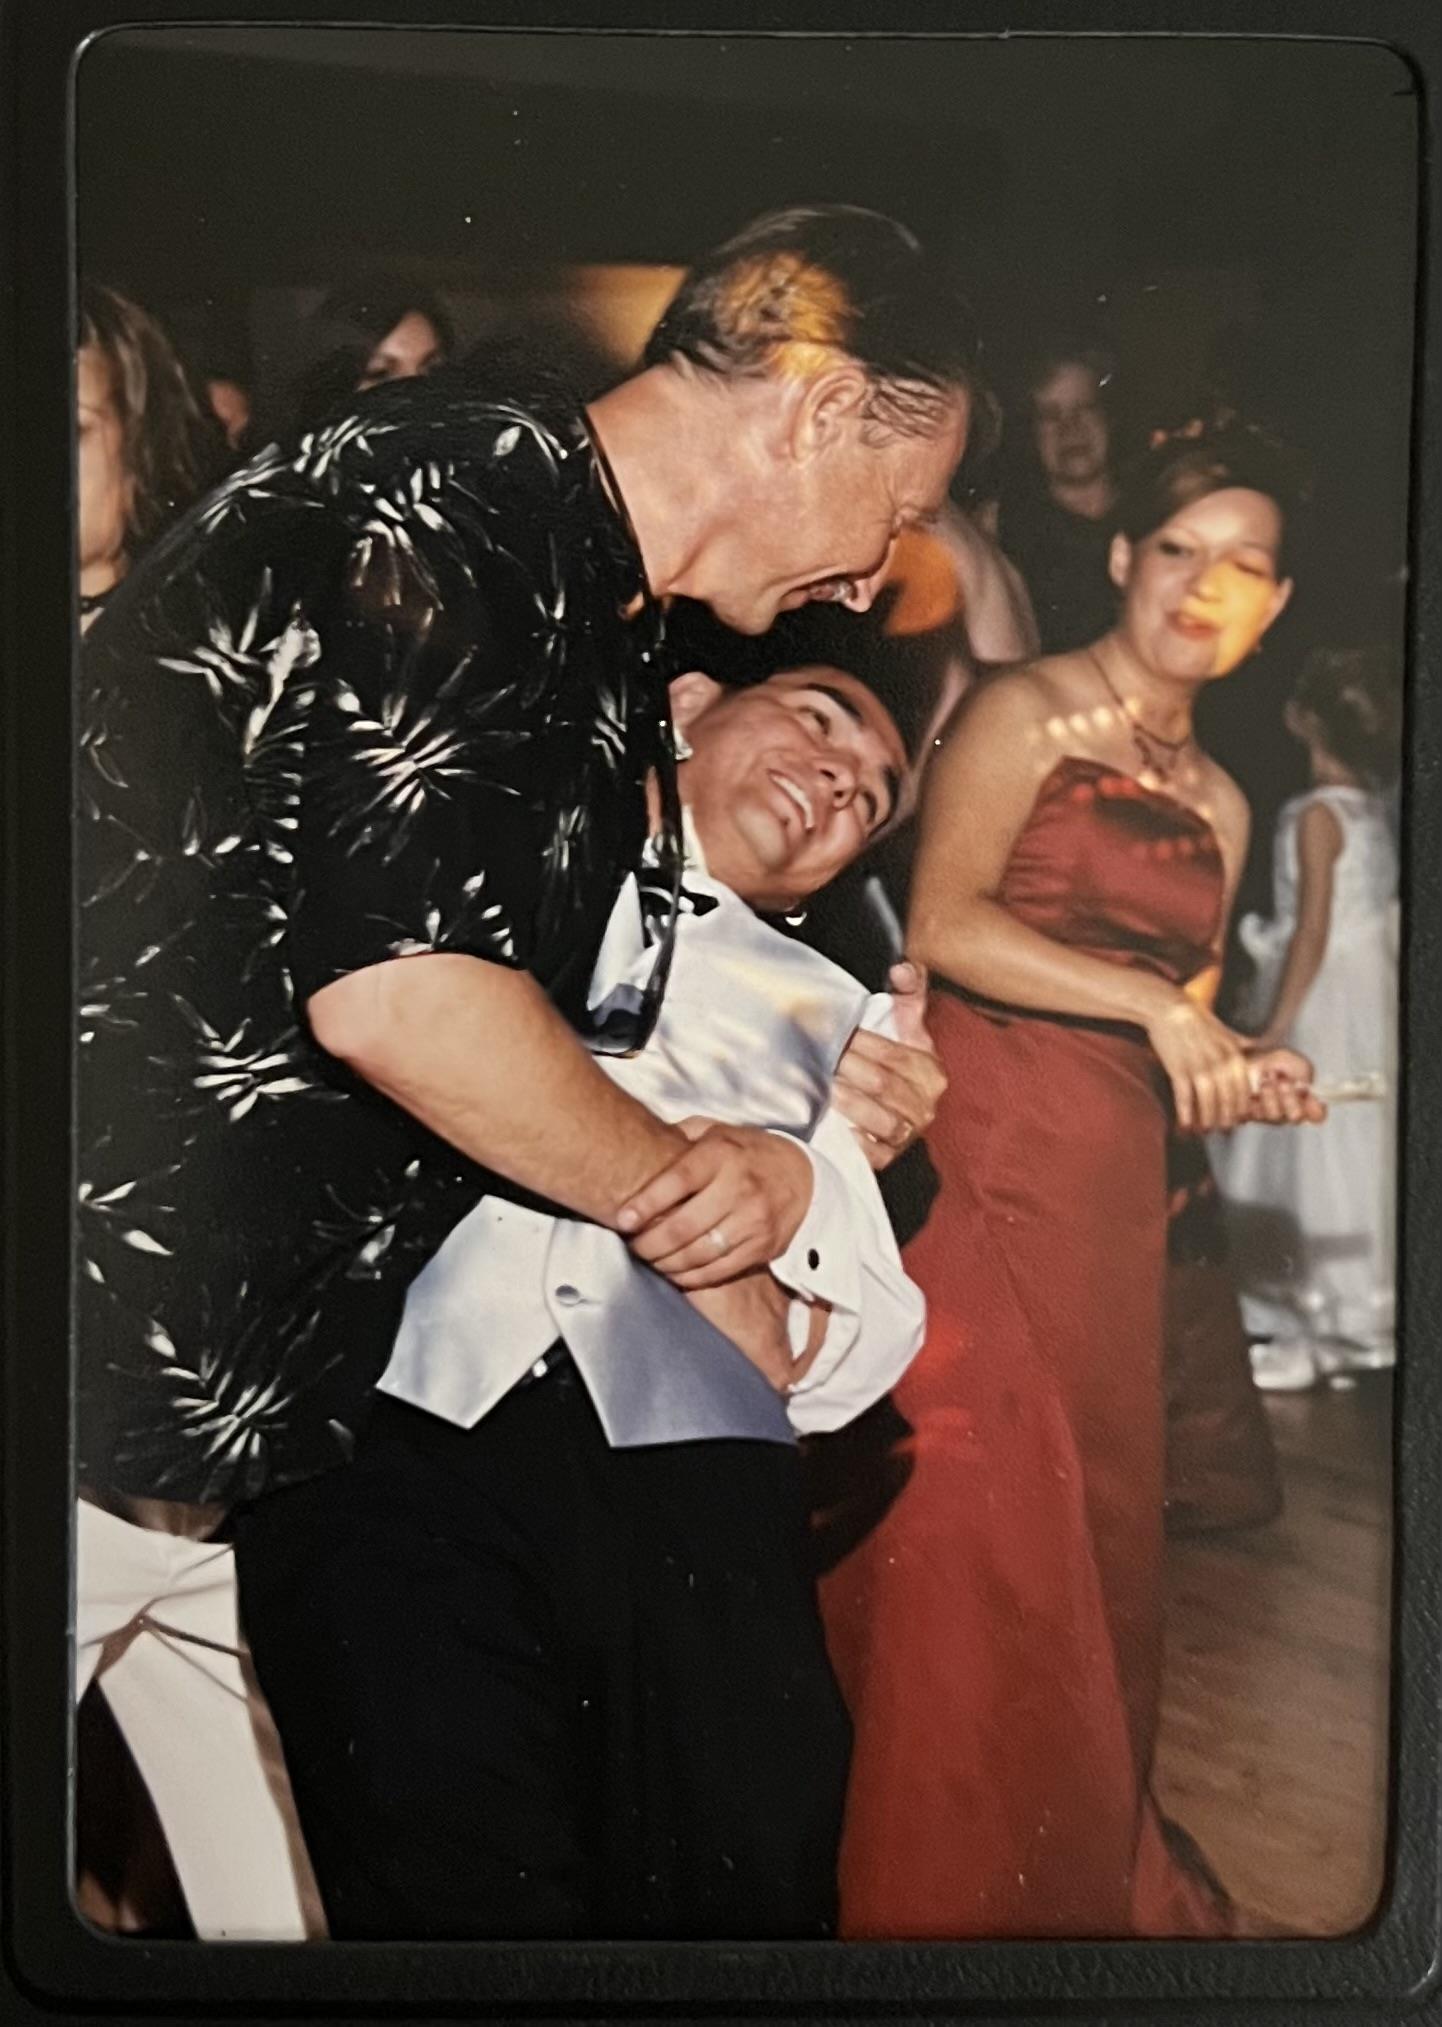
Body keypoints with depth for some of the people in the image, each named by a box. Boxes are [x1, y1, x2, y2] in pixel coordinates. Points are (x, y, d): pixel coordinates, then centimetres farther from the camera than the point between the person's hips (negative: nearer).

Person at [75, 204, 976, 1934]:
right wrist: (700, 1192, -9)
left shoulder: (608, 649, 14)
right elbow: (393, 993, -26)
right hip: (113, 1387, -9)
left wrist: (817, 1116, 5)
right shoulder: (450, 503, -16)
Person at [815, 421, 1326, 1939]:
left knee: (1091, 1526, 10)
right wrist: (1152, 1006, -17)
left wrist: (1238, 1077, 3)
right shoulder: (1028, 713, -2)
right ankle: (945, 1884, 12)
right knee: (969, 1537, -5)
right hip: (977, 1152, -6)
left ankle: (1079, 1869, 27)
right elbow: (944, 923, -15)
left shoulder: (1218, 805, 19)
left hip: (1112, 1187, 6)